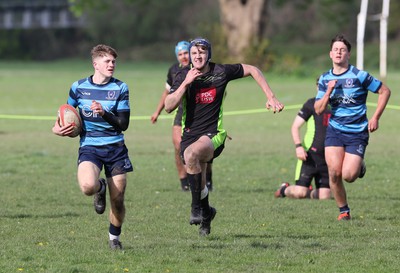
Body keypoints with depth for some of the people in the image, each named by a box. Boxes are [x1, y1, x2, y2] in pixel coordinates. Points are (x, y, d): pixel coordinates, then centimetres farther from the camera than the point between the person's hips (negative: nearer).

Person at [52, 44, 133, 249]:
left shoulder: (120, 88, 1)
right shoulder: (78, 87, 3)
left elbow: (123, 124, -5)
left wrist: (105, 113, -21)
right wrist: (57, 128, -1)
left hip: (115, 147, 1)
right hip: (89, 147, -1)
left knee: (117, 201, 1)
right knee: (88, 186, -30)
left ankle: (114, 237, 29)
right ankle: (100, 188, 9)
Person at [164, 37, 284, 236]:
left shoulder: (221, 72, -5)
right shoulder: (183, 76, -2)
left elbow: (252, 70, 9)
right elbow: (169, 106, -12)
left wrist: (271, 98, 5)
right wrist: (186, 83, -22)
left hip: (213, 134, -3)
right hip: (190, 134, 3)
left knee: (191, 154, -35)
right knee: (198, 184, 3)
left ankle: (197, 208, -24)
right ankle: (206, 213, 36)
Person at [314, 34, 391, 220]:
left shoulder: (359, 76, -8)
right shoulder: (325, 79, 5)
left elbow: (385, 91, -1)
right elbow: (318, 109, 3)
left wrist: (375, 118, -6)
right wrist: (328, 92, -14)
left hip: (357, 133, -3)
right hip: (335, 130, 3)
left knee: (348, 176, -14)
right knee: (334, 173, -12)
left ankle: (359, 167, 23)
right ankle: (343, 211, 8)